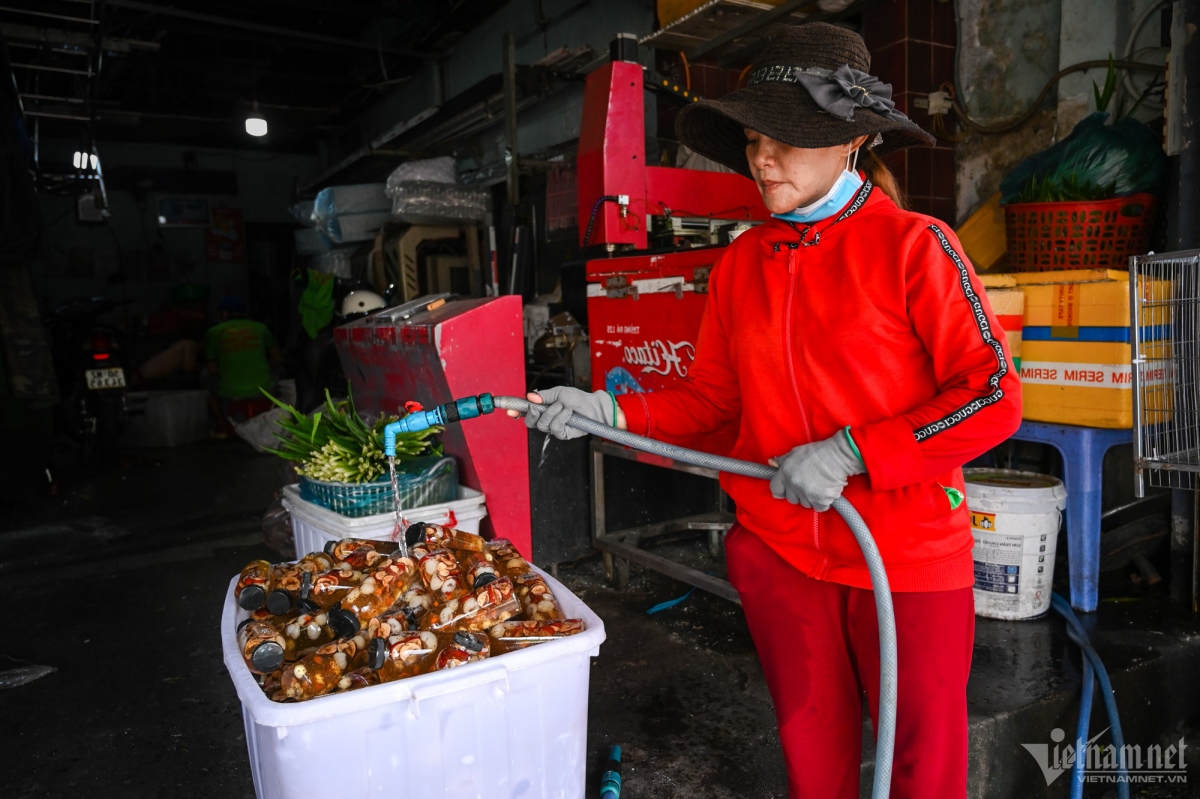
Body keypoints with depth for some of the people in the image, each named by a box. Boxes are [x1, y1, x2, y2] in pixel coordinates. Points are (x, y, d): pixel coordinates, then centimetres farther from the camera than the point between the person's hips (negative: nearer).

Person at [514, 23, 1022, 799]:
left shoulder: (914, 246, -10)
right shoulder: (740, 265, 3)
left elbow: (995, 396, -13)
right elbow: (711, 399, 7)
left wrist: (849, 453, -20)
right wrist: (608, 411, -6)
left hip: (907, 552, -3)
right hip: (779, 550, 4)